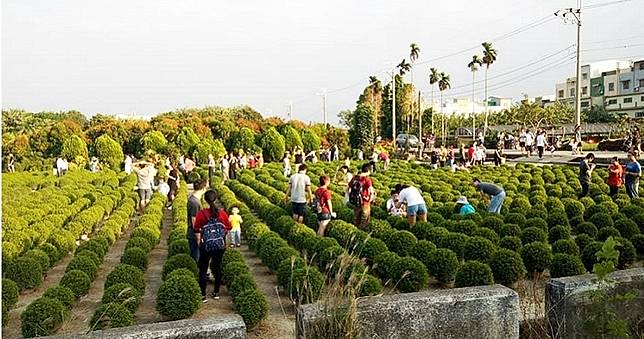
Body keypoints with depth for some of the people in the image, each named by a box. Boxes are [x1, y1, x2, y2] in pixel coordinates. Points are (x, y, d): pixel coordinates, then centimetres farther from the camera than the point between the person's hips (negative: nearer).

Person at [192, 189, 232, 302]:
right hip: (220, 246, 2)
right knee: (217, 267, 18)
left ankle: (203, 295, 15)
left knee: (203, 269, 11)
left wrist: (198, 242, 8)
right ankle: (216, 292, 27)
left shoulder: (201, 214, -12)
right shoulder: (222, 212, -7)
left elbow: (197, 231, -7)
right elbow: (228, 228, 0)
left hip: (206, 246, -2)